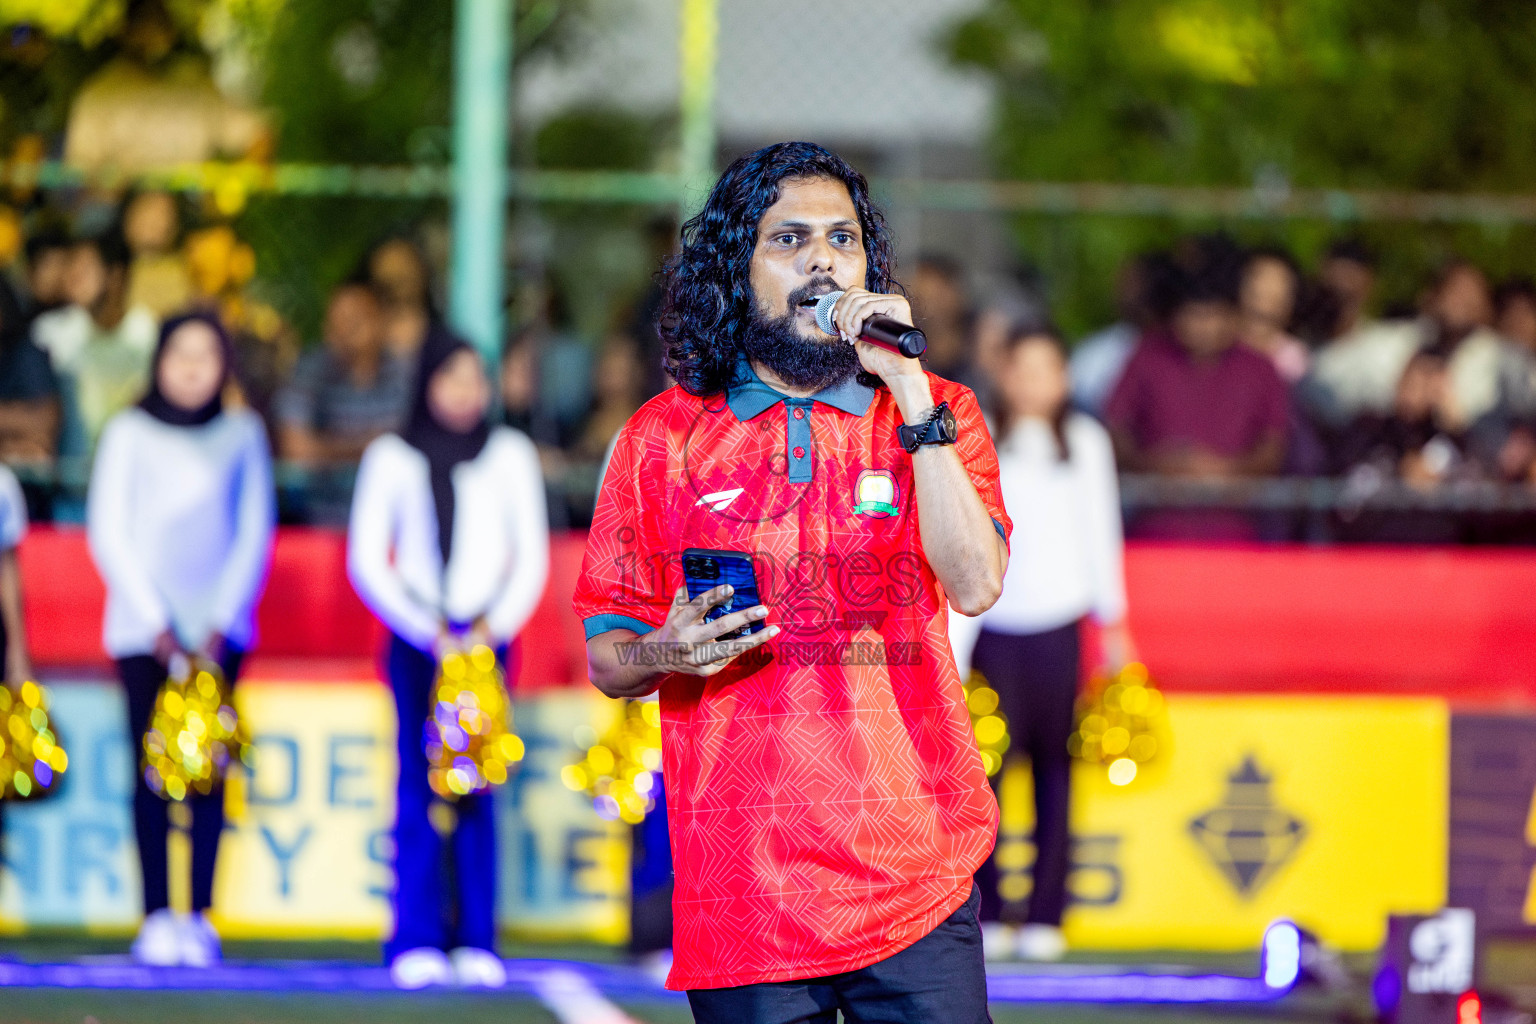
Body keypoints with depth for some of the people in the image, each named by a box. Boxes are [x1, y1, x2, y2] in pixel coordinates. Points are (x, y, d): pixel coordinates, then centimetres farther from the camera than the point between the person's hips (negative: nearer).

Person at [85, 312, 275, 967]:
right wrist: (155, 622, -7)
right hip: (142, 628, -1)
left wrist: (221, 623, -4)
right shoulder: (129, 434, 3)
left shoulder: (241, 434, 7)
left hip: (217, 627, 1)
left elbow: (254, 533, 7)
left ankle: (201, 916, -1)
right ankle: (157, 918, -5)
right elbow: (108, 534, 0)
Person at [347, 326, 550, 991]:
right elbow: (366, 560, 3)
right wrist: (427, 630, -7)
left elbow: (532, 555, 11)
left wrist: (497, 624, -5)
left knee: (477, 786, -4)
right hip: (415, 638, -1)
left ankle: (477, 942, -4)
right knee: (419, 783, -8)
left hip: (487, 637, 1)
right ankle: (415, 943, -9)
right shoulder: (391, 457, 6)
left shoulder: (510, 454, 10)